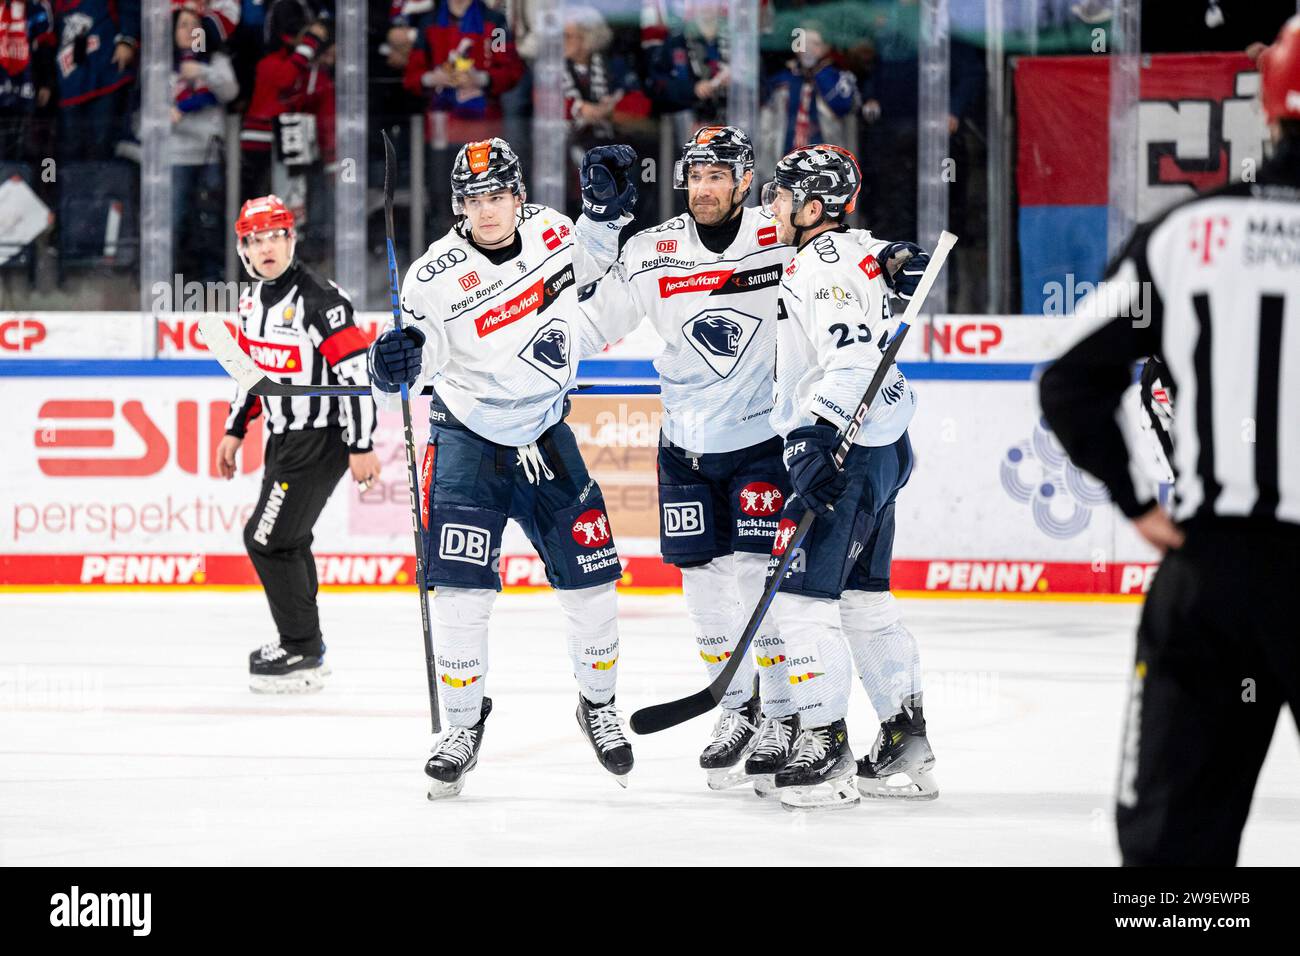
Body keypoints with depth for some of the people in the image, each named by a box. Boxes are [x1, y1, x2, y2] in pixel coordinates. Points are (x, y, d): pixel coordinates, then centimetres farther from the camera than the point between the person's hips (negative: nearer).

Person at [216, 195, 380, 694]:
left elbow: (355, 370, -21)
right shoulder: (254, 300, 8)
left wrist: (362, 446, -21)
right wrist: (235, 430, 21)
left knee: (267, 539, -10)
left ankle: (302, 652, -1)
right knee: (287, 540, 17)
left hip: (321, 441, -9)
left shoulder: (319, 299, -20)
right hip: (284, 437, 9)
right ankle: (302, 642, 32)